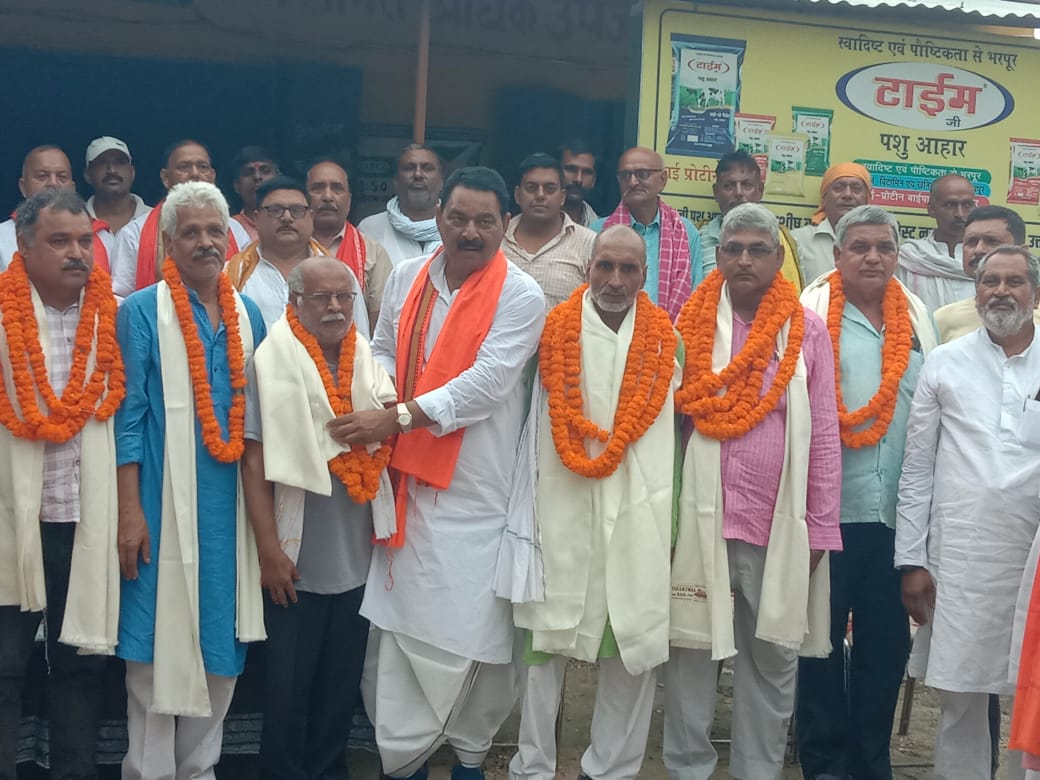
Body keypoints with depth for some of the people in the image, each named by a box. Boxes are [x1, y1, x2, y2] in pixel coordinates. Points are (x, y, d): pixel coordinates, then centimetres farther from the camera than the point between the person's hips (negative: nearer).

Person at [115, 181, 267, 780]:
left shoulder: (248, 313, 10)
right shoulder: (143, 312, -3)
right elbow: (128, 415, -6)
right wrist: (130, 510, -12)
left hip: (231, 501, 5)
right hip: (166, 500, -4)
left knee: (221, 641, 11)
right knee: (160, 640, 0)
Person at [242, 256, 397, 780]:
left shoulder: (369, 363, 7)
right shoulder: (273, 362, -7)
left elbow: (388, 448, 17)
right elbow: (255, 460, -11)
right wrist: (269, 549, -14)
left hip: (357, 560, 5)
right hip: (298, 561, -4)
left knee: (341, 684, 16)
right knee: (288, 688, 6)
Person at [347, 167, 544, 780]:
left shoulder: (521, 296, -8)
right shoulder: (407, 278, 8)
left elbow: (486, 384, -17)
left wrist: (398, 420, -21)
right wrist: (378, 402, -4)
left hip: (477, 490, -4)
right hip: (410, 479, 4)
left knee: (473, 624, 3)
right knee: (404, 615, 6)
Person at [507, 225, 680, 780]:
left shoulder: (664, 341, 6)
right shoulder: (557, 331, 2)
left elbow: (671, 429, 6)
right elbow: (536, 426, 2)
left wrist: (672, 517, 2)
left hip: (640, 514, 2)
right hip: (561, 510, -1)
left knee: (635, 643, 6)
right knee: (546, 636, 4)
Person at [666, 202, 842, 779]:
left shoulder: (808, 332, 1)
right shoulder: (691, 326, 2)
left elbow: (824, 436, 1)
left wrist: (820, 530, -1)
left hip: (780, 525, 0)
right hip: (700, 519, 0)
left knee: (772, 658, 10)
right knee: (692, 651, 7)